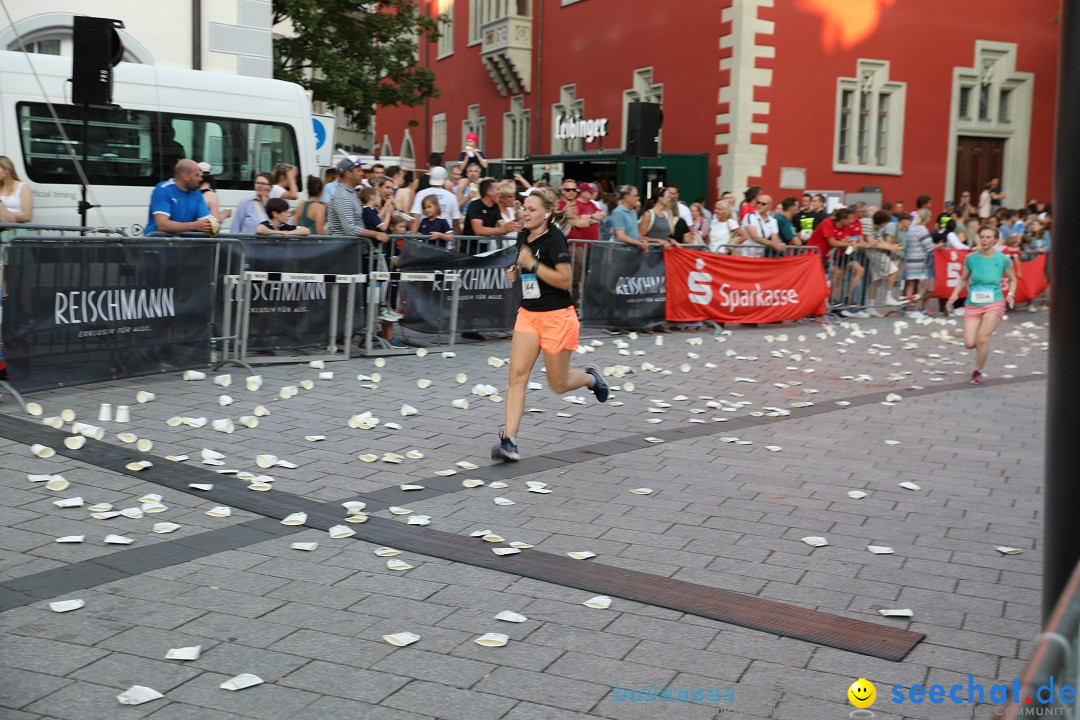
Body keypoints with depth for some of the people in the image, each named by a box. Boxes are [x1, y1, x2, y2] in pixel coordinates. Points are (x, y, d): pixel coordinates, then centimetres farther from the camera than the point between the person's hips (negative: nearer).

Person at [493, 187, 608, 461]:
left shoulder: (554, 238, -16)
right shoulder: (523, 236, 6)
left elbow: (564, 280, -22)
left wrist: (532, 264, -25)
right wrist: (516, 272, 3)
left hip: (557, 317, -6)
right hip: (528, 314, 6)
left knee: (558, 384, 6)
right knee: (517, 374, -9)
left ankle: (591, 376, 40)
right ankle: (509, 440, -11)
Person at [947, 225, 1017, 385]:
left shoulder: (1002, 259, -2)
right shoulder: (971, 258, 1)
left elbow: (1013, 279, 12)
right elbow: (963, 279, 13)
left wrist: (1011, 294, -6)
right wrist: (955, 294, -2)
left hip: (994, 304, -2)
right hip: (972, 305, 2)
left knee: (982, 337, -18)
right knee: (969, 343, -10)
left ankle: (977, 372, 3)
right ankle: (983, 346, 29)